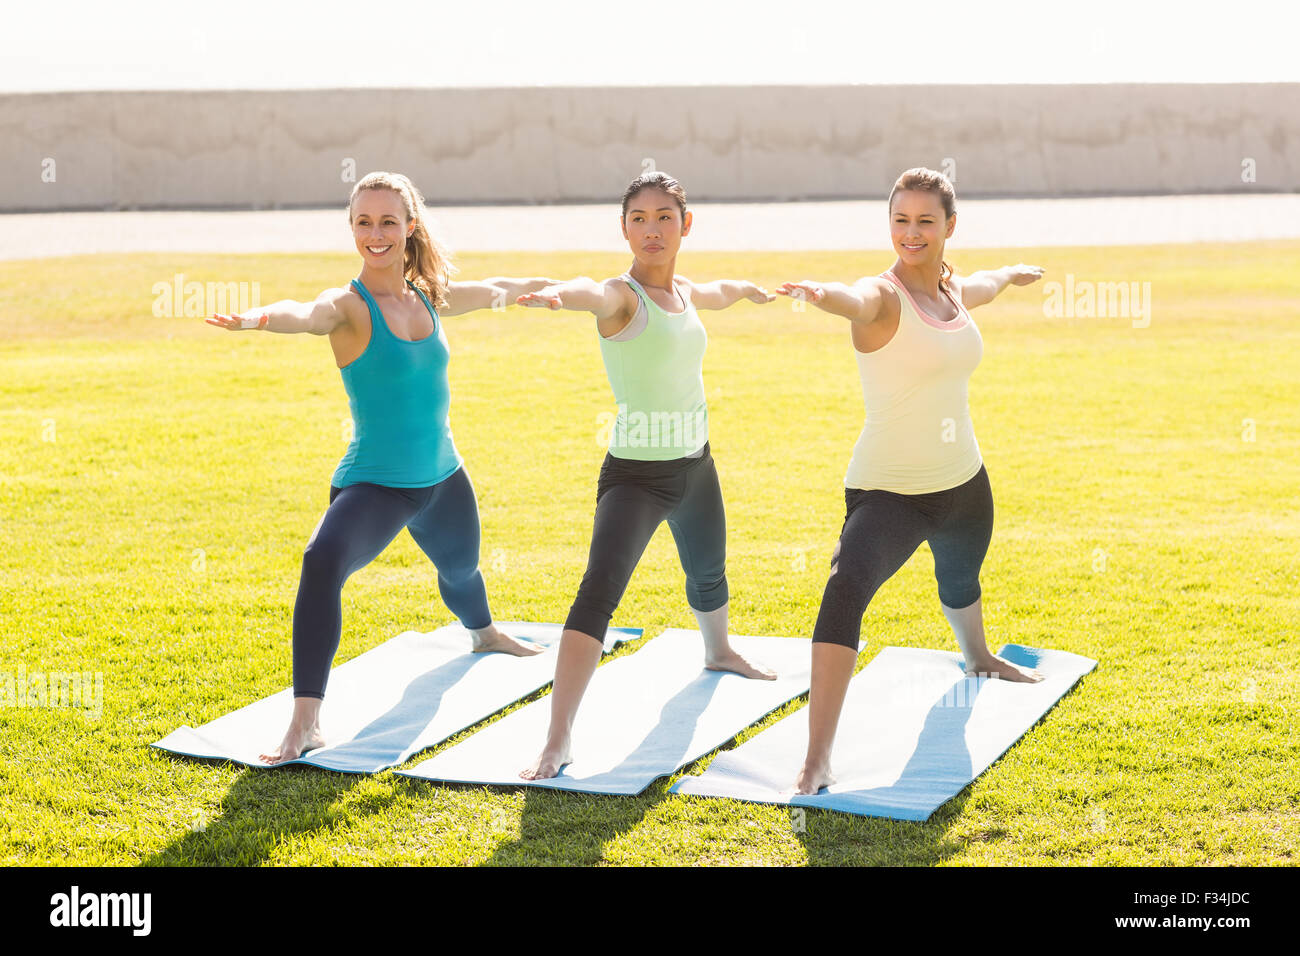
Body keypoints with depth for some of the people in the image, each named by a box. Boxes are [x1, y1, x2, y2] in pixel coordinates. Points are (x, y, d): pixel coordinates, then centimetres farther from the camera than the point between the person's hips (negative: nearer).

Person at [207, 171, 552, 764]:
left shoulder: (429, 297, 0)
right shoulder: (349, 305, -17)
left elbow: (495, 291, 21)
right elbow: (306, 314, -41)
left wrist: (547, 284, 39)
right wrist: (258, 317, -64)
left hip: (442, 478, 6)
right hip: (373, 484, -6)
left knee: (461, 567, 32)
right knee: (323, 561, -34)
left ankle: (484, 633, 68)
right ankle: (305, 723, -32)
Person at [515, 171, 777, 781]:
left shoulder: (685, 293, 5)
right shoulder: (623, 296, -17)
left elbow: (720, 292, 31)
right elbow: (591, 294, -42)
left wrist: (752, 291, 52)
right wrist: (556, 294, -66)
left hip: (695, 467, 8)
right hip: (635, 473, -8)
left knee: (708, 570, 30)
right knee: (599, 590, -24)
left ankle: (718, 651, 63)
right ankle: (556, 742, -29)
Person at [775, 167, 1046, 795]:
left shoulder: (956, 291, 3)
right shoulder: (884, 297, -18)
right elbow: (856, 301, -44)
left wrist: (1015, 273, 51)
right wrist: (819, 294, -68)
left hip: (963, 482, 7)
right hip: (887, 489, -7)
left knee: (960, 581, 32)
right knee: (845, 592, -30)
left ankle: (977, 658, 67)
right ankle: (817, 760, -30)